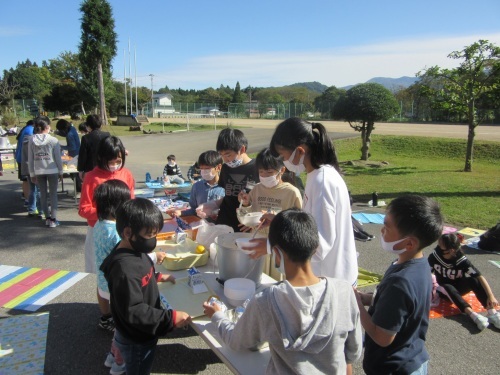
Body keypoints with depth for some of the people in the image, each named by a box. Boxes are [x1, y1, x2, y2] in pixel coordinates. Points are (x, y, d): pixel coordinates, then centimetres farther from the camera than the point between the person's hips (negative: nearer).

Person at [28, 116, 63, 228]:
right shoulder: (53, 140, -9)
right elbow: (58, 158, -7)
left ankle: (47, 217, 17)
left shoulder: (32, 141, 0)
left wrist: (32, 174, 10)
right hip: (52, 170, -3)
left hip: (38, 172, 3)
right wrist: (60, 171, 3)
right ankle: (53, 219, 1)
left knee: (43, 194, 12)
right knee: (53, 194, 4)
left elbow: (30, 159, 3)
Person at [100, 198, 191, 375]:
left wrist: (158, 276, 8)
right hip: (135, 341, -9)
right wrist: (170, 318, -34)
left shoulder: (135, 250, -2)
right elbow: (133, 312, -34)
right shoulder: (124, 268, -34)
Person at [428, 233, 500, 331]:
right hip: (444, 289, 0)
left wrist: (491, 296, -40)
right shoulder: (434, 256, -21)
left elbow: (480, 277, -31)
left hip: (458, 287, 0)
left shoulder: (462, 260, -23)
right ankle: (473, 314, -49)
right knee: (449, 288, -36)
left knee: (472, 280, -30)